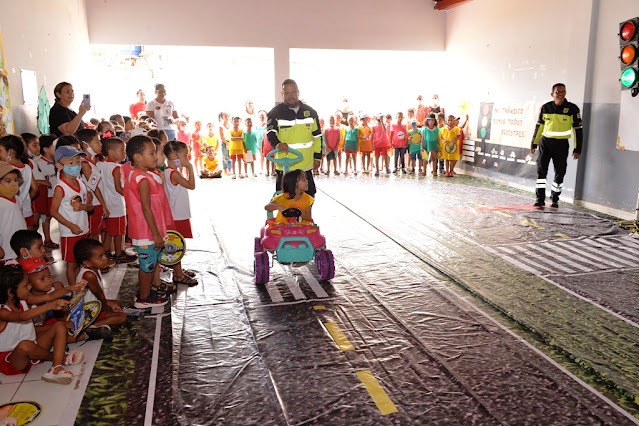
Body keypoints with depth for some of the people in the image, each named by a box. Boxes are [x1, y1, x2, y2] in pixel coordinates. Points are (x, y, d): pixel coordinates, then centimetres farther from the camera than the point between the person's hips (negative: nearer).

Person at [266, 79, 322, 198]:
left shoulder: (310, 112, 8)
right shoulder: (276, 113, -1)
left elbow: (317, 137, 14)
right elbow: (270, 133, -13)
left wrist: (317, 157, 11)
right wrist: (278, 143, -35)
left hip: (306, 166, 3)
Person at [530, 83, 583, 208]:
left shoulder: (572, 109, -3)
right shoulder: (546, 107, 3)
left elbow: (578, 129, 1)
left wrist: (577, 149, -1)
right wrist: (534, 144, 15)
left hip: (562, 145, -1)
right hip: (545, 142, 1)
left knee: (560, 173, 4)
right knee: (541, 170, -5)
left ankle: (555, 199, 19)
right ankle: (540, 199, 0)